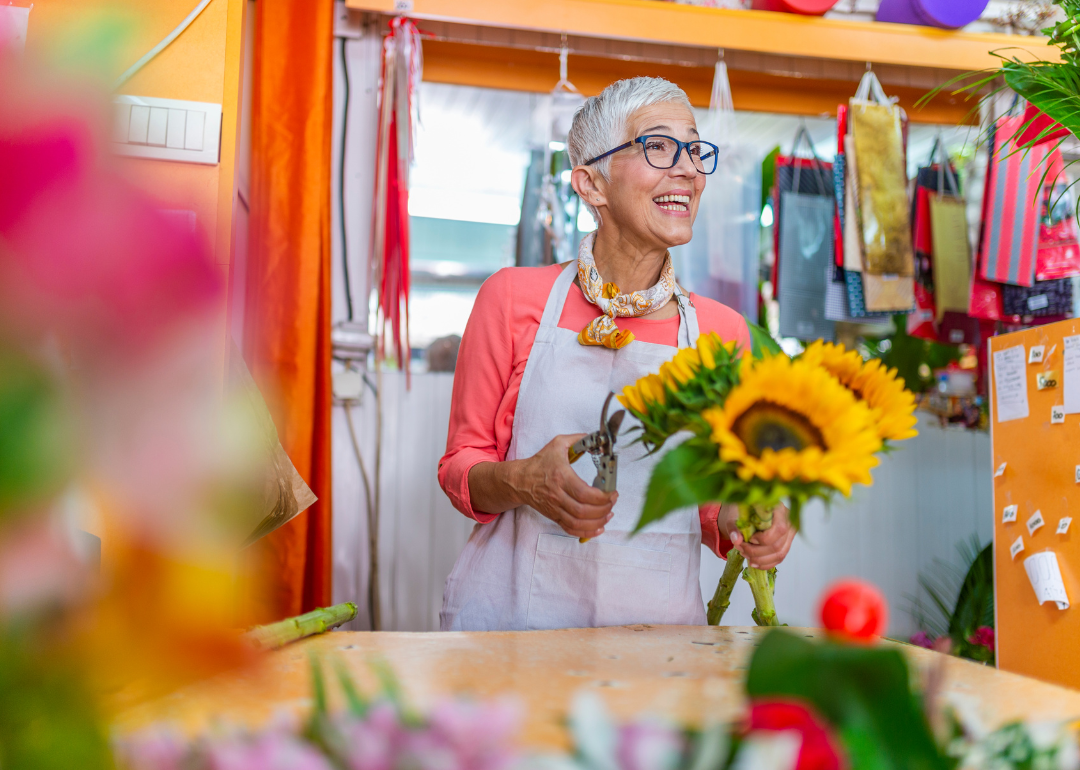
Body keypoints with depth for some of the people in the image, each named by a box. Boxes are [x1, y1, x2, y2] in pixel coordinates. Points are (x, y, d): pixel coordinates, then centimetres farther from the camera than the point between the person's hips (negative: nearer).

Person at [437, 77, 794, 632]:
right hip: (512, 618, -2)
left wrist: (739, 522, -7)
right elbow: (461, 466, 4)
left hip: (657, 623, 3)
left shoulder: (721, 332, 5)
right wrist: (522, 482, -17)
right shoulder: (513, 297, -1)